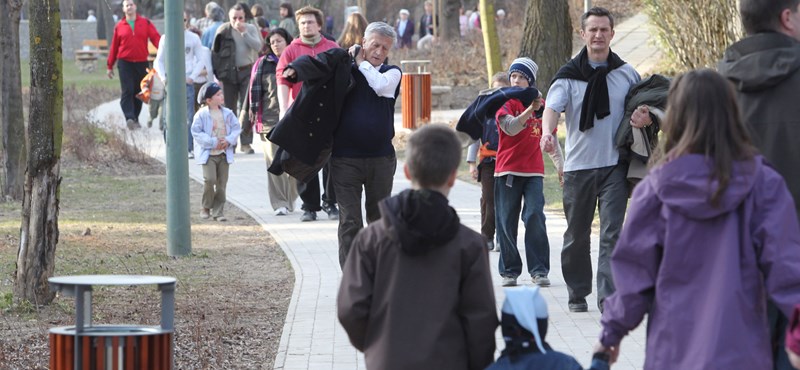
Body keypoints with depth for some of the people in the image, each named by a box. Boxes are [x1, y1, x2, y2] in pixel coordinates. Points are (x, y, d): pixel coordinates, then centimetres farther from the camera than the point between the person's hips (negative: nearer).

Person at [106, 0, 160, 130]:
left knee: (138, 92, 8)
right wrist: (110, 66, 12)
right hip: (125, 62, -1)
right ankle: (129, 118, -23)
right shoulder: (119, 26, 6)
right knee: (128, 91, -15)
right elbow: (114, 47, 10)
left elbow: (156, 38, -5)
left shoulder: (145, 23, 5)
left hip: (141, 63, 1)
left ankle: (135, 118, 20)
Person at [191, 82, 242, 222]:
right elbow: (196, 132, -10)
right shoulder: (202, 114, -8)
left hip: (224, 153, 4)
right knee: (210, 179, -16)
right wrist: (213, 142, -16)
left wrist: (229, 140, -11)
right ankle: (206, 207, 5)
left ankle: (218, 211, 11)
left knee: (222, 183, 3)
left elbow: (236, 128, 8)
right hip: (208, 153, -4)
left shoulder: (228, 113, 5)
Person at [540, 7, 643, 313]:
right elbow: (552, 107, -13)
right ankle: (577, 293, 24)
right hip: (578, 165, 0)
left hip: (614, 165, 0)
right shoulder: (568, 75, 2)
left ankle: (608, 297, -13)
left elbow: (649, 107, 17)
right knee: (577, 236, 9)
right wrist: (547, 132, -35)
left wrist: (646, 118, -8)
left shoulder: (627, 74, 8)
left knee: (612, 233, -10)